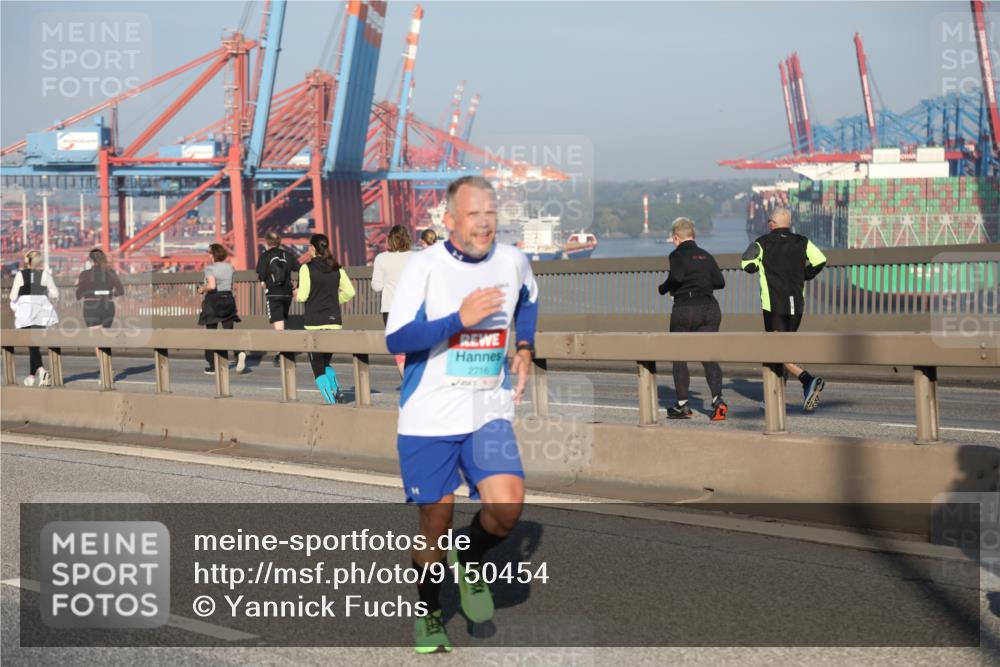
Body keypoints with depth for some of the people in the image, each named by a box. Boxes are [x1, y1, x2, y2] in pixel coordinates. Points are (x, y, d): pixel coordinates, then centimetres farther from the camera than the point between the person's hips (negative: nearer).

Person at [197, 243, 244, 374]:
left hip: (213, 301, -5)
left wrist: (202, 289, -6)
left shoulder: (210, 268, -11)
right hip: (228, 299, 5)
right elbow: (231, 286, 11)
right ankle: (239, 353, -25)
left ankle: (213, 366, 9)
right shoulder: (229, 267, 7)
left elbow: (212, 285, -25)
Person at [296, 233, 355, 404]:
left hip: (314, 322, -5)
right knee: (326, 363, 22)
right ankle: (336, 391, 3)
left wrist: (297, 295, 11)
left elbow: (303, 296, -11)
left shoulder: (307, 268, -8)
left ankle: (331, 400, -6)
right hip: (334, 321, 5)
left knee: (318, 367, 4)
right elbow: (350, 292, 3)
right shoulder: (337, 269, 5)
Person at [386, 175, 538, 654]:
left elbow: (528, 301, 25)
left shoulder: (513, 261, 1)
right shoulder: (424, 265, -11)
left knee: (507, 507, -17)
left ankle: (470, 563, 16)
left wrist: (524, 349, 12)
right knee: (436, 523, 4)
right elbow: (395, 339, -18)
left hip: (488, 415, 3)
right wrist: (460, 318, -27)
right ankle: (428, 612, 29)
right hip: (427, 419, -3)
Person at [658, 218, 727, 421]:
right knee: (708, 356, 2)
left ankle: (682, 405, 12)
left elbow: (677, 276, -22)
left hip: (685, 309, -4)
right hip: (710, 309, 4)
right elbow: (720, 282, 8)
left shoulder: (677, 255, -5)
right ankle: (717, 399, -18)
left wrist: (663, 288, -4)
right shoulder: (706, 256, 12)